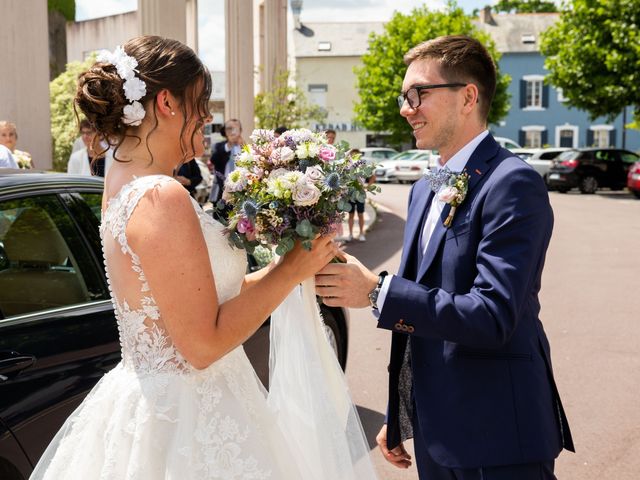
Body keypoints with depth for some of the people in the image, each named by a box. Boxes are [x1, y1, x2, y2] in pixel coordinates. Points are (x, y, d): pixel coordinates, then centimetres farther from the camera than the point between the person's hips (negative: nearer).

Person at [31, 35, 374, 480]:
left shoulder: (125, 184, 6)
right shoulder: (161, 198, -23)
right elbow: (204, 344, -22)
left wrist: (290, 266, 6)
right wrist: (292, 270, -14)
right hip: (187, 415, -9)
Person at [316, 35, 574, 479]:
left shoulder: (513, 183, -16)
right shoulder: (425, 191, 11)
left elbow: (492, 318, -25)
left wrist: (376, 291, -26)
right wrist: (399, 417, 17)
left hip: (497, 438, -7)